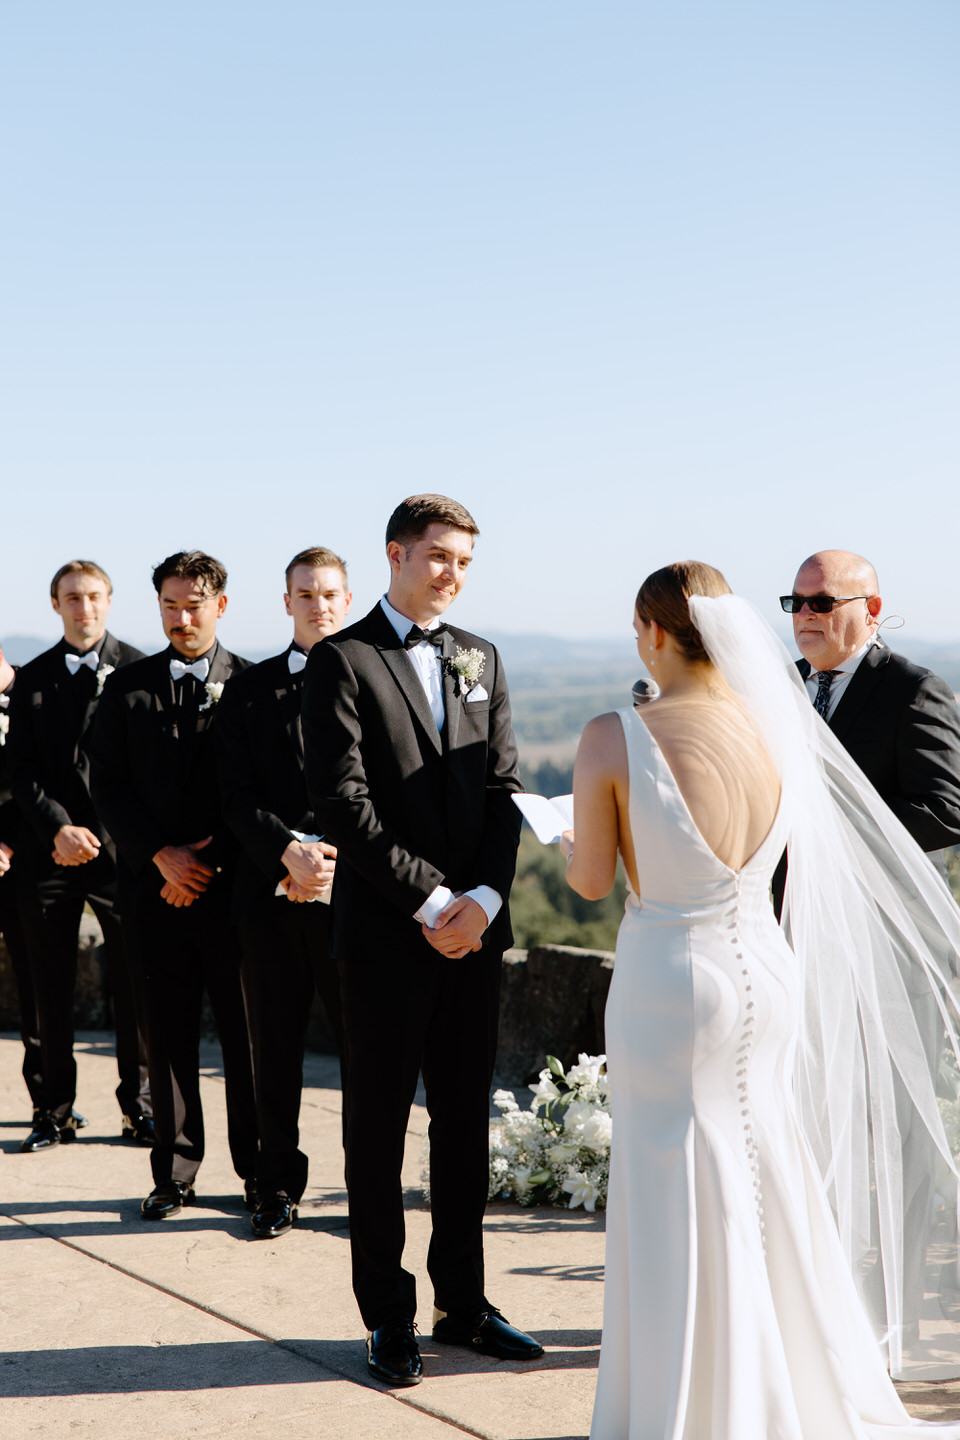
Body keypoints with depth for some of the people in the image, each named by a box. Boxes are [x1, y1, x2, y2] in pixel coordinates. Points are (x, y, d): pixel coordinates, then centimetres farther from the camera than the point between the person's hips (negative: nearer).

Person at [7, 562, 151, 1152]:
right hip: (48, 854, 2)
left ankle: (139, 1105, 13)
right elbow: (21, 769, 6)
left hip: (121, 850, -2)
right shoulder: (32, 678, 11)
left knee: (134, 985, 1)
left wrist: (102, 833, -9)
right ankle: (56, 1111, 16)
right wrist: (58, 828, -9)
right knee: (52, 990, 6)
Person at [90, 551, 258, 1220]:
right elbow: (109, 786, 5)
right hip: (155, 886, 2)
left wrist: (209, 864, -7)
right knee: (169, 1036, 6)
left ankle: (259, 1170, 13)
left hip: (232, 886, -2)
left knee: (246, 1033, 2)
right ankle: (176, 1172, 15)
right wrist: (162, 855, -8)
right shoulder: (128, 687, 9)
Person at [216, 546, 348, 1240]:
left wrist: (338, 861, -12)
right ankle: (279, 1188, 21)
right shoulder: (249, 690, 11)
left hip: (353, 892, -2)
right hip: (271, 893, 2)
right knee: (275, 1049, 9)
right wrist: (288, 850, -13)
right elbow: (239, 796, 3)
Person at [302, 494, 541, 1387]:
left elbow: (504, 790, 9)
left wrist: (483, 898, -7)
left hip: (474, 928, 5)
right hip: (385, 934, -5)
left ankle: (461, 1303, 22)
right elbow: (342, 802, -12)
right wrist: (431, 901, -13)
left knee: (465, 1122, 11)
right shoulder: (342, 661, -4)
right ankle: (388, 1318, 14)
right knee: (378, 1126, 4)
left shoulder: (481, 660, 14)